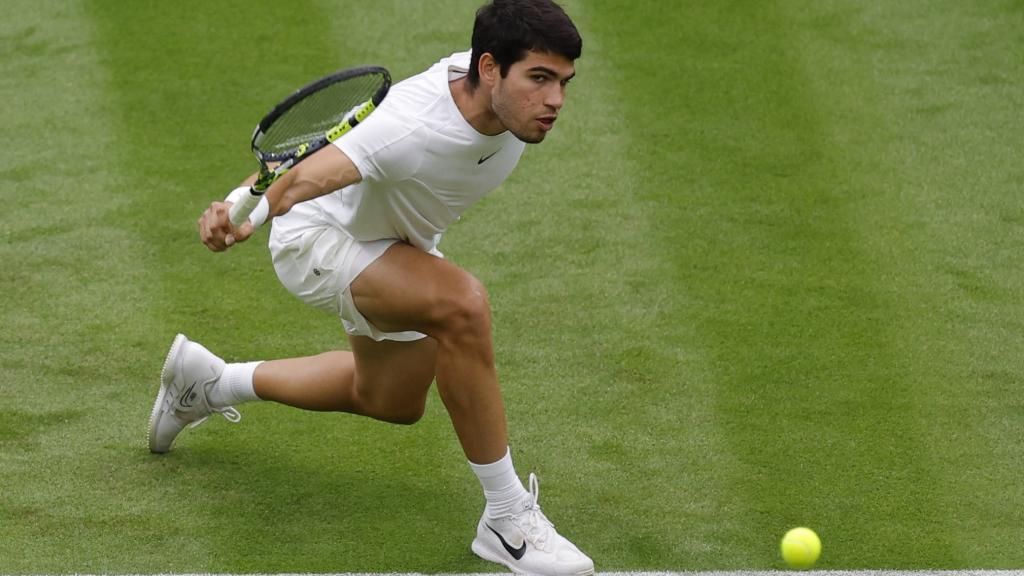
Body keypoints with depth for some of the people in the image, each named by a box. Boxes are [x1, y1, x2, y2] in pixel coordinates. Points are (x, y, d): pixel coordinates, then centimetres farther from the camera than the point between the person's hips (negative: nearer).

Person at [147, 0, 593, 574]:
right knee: (462, 303, -36)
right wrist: (249, 210, -72)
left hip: (399, 244, 9)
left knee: (393, 402, 27)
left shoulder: (501, 87, -20)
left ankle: (211, 382, 49)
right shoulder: (411, 131, -42)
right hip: (319, 241, -9)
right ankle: (507, 519, -23)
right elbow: (306, 176, -54)